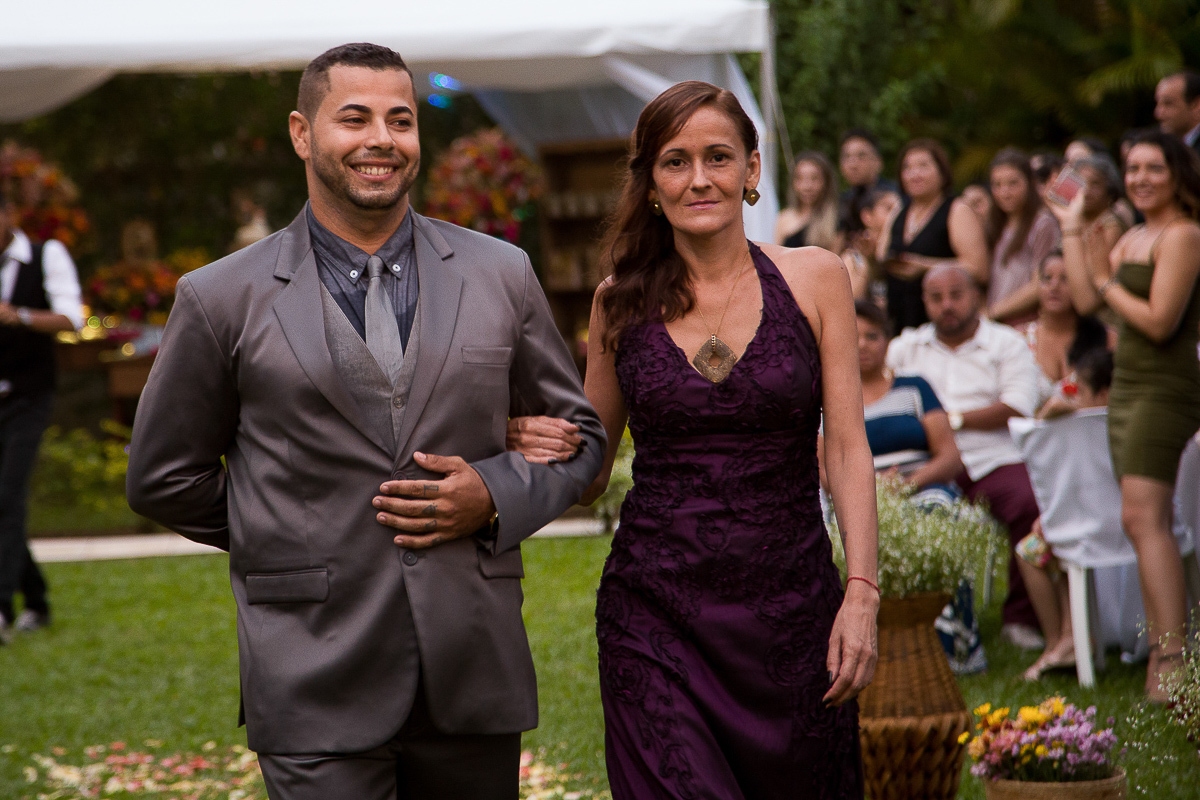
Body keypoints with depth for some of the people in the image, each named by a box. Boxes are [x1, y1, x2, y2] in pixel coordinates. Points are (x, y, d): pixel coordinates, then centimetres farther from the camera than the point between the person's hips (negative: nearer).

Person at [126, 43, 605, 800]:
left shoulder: (501, 275, 7)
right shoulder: (222, 299, 0)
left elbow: (580, 432, 13)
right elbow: (164, 479, 8)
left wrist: (495, 497, -5)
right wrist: (293, 536, 7)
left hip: (474, 675, 3)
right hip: (318, 683, -2)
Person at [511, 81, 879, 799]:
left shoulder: (814, 279, 2)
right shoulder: (622, 302, 6)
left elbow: (848, 446, -2)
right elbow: (591, 470, 13)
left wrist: (862, 592, -12)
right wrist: (546, 450, -10)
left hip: (791, 605, 0)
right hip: (656, 612, 0)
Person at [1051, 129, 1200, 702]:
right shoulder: (1132, 239, 19)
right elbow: (1086, 298, 11)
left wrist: (1111, 287, -3)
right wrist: (1071, 229, 15)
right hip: (1128, 386, 9)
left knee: (1142, 516, -19)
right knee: (1139, 521, 6)